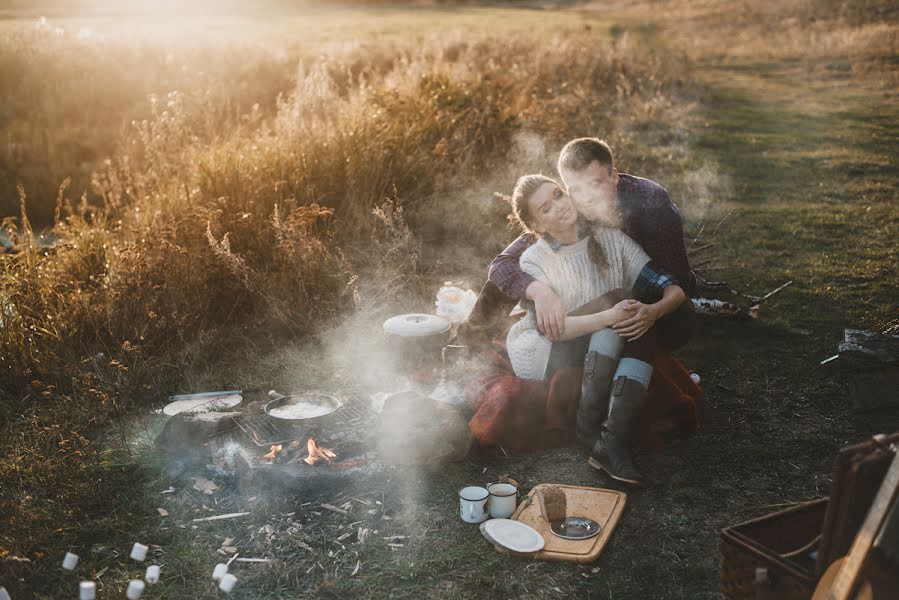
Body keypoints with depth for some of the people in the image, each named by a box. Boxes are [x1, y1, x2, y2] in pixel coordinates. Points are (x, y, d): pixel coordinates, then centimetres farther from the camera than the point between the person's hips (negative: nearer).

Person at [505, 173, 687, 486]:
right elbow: (553, 328, -21)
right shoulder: (533, 260, -9)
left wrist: (652, 310, -31)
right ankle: (590, 423, -27)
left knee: (643, 334, -29)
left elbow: (675, 290, -7)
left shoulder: (610, 238, -2)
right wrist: (610, 316, -37)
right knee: (612, 300, -26)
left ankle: (612, 443, -38)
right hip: (543, 356, -3)